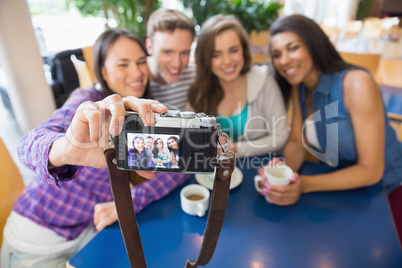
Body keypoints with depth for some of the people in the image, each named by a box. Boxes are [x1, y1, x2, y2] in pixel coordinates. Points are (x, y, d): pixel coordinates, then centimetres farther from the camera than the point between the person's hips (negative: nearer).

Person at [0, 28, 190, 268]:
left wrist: (130, 202, -22)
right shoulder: (88, 99, -19)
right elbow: (31, 144, -36)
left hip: (94, 226, 4)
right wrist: (65, 149, -59)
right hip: (40, 237, -4)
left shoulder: (147, 114, -6)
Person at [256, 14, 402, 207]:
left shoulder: (356, 84, -22)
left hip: (380, 186, -4)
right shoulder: (298, 87, -3)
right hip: (337, 180, 5)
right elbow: (296, 142, -5)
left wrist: (304, 185, -33)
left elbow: (370, 171, -21)